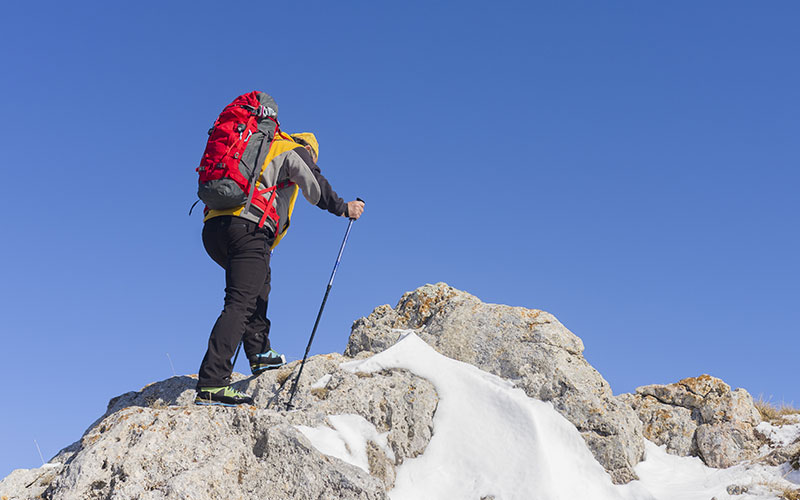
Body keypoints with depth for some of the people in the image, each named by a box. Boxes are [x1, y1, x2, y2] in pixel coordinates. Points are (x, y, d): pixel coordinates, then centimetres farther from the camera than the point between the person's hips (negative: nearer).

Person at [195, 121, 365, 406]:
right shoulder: (295, 151, 14)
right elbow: (317, 188, 7)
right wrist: (344, 208, 23)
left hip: (213, 227, 9)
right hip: (248, 226, -9)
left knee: (259, 279, 30)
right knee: (240, 302, -14)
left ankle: (259, 353, 25)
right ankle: (211, 385, -24)